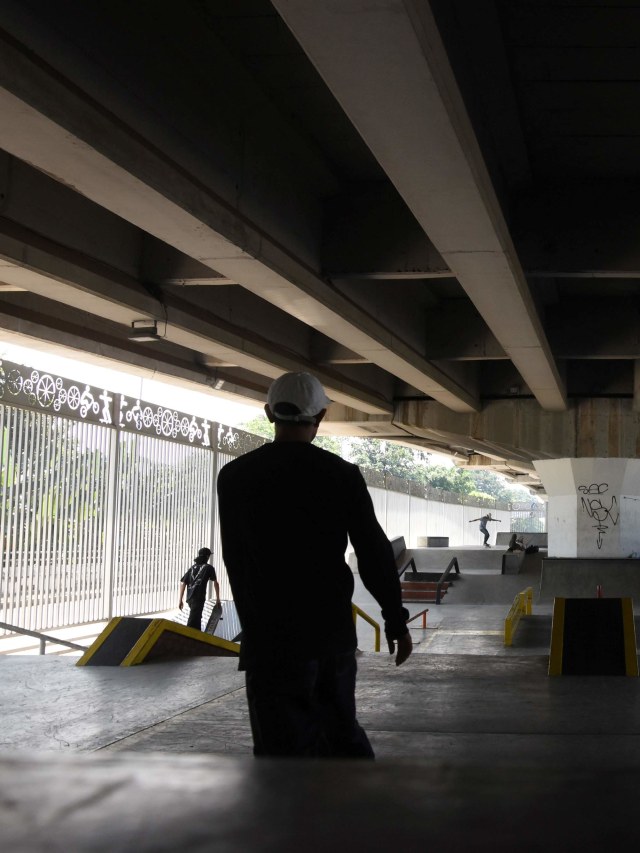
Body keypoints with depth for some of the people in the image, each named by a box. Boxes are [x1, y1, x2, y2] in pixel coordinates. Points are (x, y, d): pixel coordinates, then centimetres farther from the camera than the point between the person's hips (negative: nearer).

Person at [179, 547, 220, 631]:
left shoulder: (192, 568, 17)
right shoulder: (209, 567, 4)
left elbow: (182, 583, 11)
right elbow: (216, 583, 8)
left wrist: (180, 600, 14)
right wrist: (217, 598, 20)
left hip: (189, 598, 6)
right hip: (199, 598, -6)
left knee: (197, 618, 24)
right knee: (192, 622, -12)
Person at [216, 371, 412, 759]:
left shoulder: (236, 476, -3)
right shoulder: (342, 474, -2)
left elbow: (235, 561, 6)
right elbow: (374, 553, -1)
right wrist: (397, 621, 9)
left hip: (271, 634, -2)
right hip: (334, 630, 3)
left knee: (286, 747, 1)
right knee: (341, 731, 19)